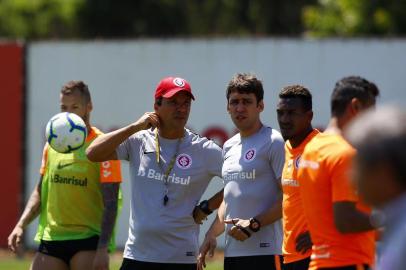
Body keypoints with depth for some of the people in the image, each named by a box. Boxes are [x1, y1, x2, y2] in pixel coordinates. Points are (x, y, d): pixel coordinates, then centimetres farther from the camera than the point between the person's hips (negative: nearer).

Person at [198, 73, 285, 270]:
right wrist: (211, 234, 16)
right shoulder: (228, 147, 19)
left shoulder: (274, 142, -5)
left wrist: (254, 224, -18)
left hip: (265, 252, -8)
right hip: (232, 252, 8)